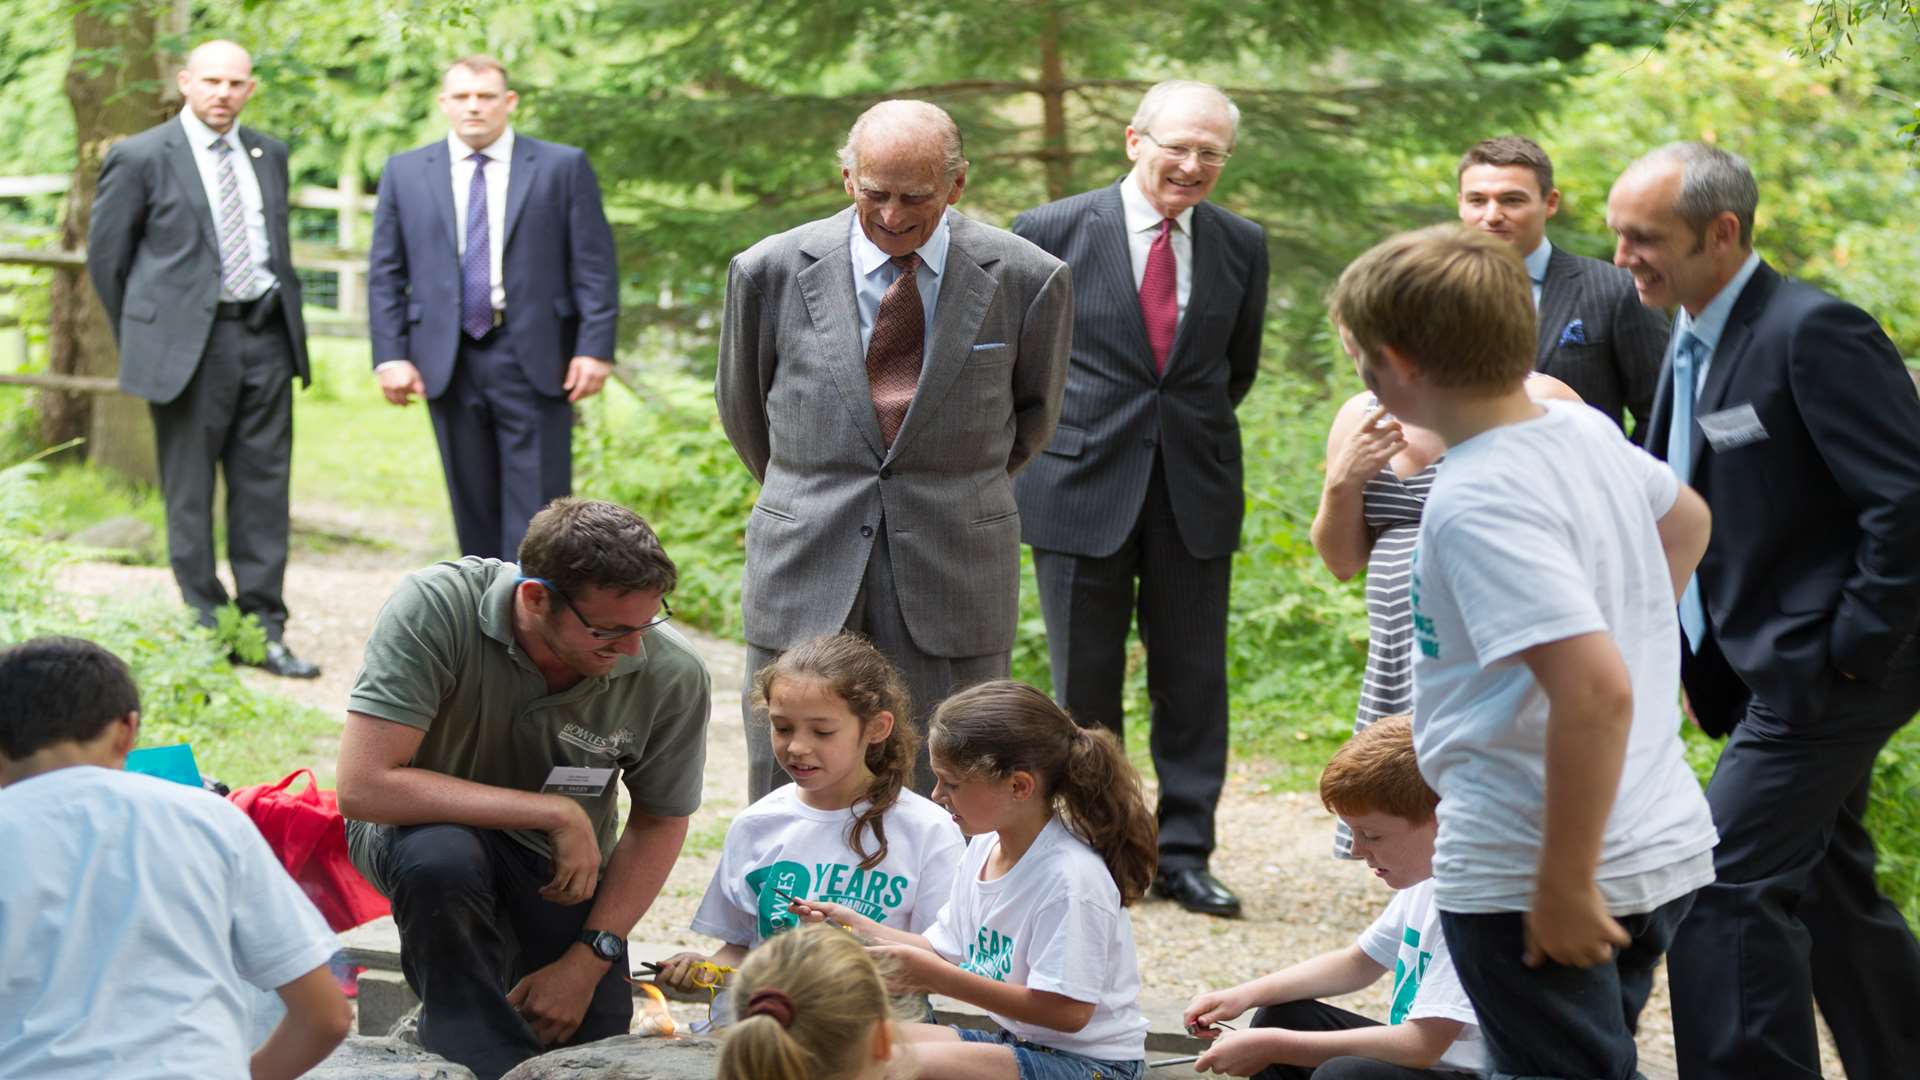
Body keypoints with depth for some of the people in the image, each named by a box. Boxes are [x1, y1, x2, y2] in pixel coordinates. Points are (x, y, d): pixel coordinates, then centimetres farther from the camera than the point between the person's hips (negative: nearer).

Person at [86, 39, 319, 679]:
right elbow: (105, 255, 2)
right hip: (188, 344, -5)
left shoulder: (269, 155, 13)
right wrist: (141, 342, 4)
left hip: (265, 338, 5)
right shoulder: (140, 158, -3)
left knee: (264, 490, 4)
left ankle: (265, 632, 9)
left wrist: (285, 319, 13)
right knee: (189, 497, 1)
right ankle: (203, 633, 8)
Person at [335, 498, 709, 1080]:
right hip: (426, 823, -3)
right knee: (440, 856, -37)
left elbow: (658, 824, -4)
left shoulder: (672, 675, -21)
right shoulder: (437, 608, -31)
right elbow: (363, 786, -35)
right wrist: (554, 811, -33)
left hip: (562, 872, 3)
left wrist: (587, 962, -12)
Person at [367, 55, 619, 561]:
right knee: (474, 507, 8)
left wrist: (595, 348, -8)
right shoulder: (405, 172, 8)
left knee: (538, 505, -4)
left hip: (534, 360, -2)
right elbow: (385, 273, 8)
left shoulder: (563, 167, 3)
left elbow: (595, 266, 0)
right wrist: (390, 356, -1)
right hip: (448, 362, 2)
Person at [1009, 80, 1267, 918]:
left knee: (1193, 682, 4)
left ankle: (1183, 856, 12)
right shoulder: (1052, 234, -5)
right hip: (1083, 487, -2)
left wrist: (1200, 434, 14)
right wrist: (1050, 434, 8)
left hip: (1196, 493, 2)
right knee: (1084, 687, 5)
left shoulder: (1241, 247, 4)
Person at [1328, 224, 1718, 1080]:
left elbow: (1595, 693, -30)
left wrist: (1565, 885, -24)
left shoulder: (1478, 502, -23)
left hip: (1522, 876, -9)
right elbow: (1685, 520, 27)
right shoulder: (1585, 430, 4)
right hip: (1664, 844, 9)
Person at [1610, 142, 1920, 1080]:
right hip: (1763, 672, 10)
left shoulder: (1814, 333, -17)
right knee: (1824, 889, 18)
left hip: (1818, 673, -10)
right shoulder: (1692, 342, 12)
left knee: (1721, 888, -14)